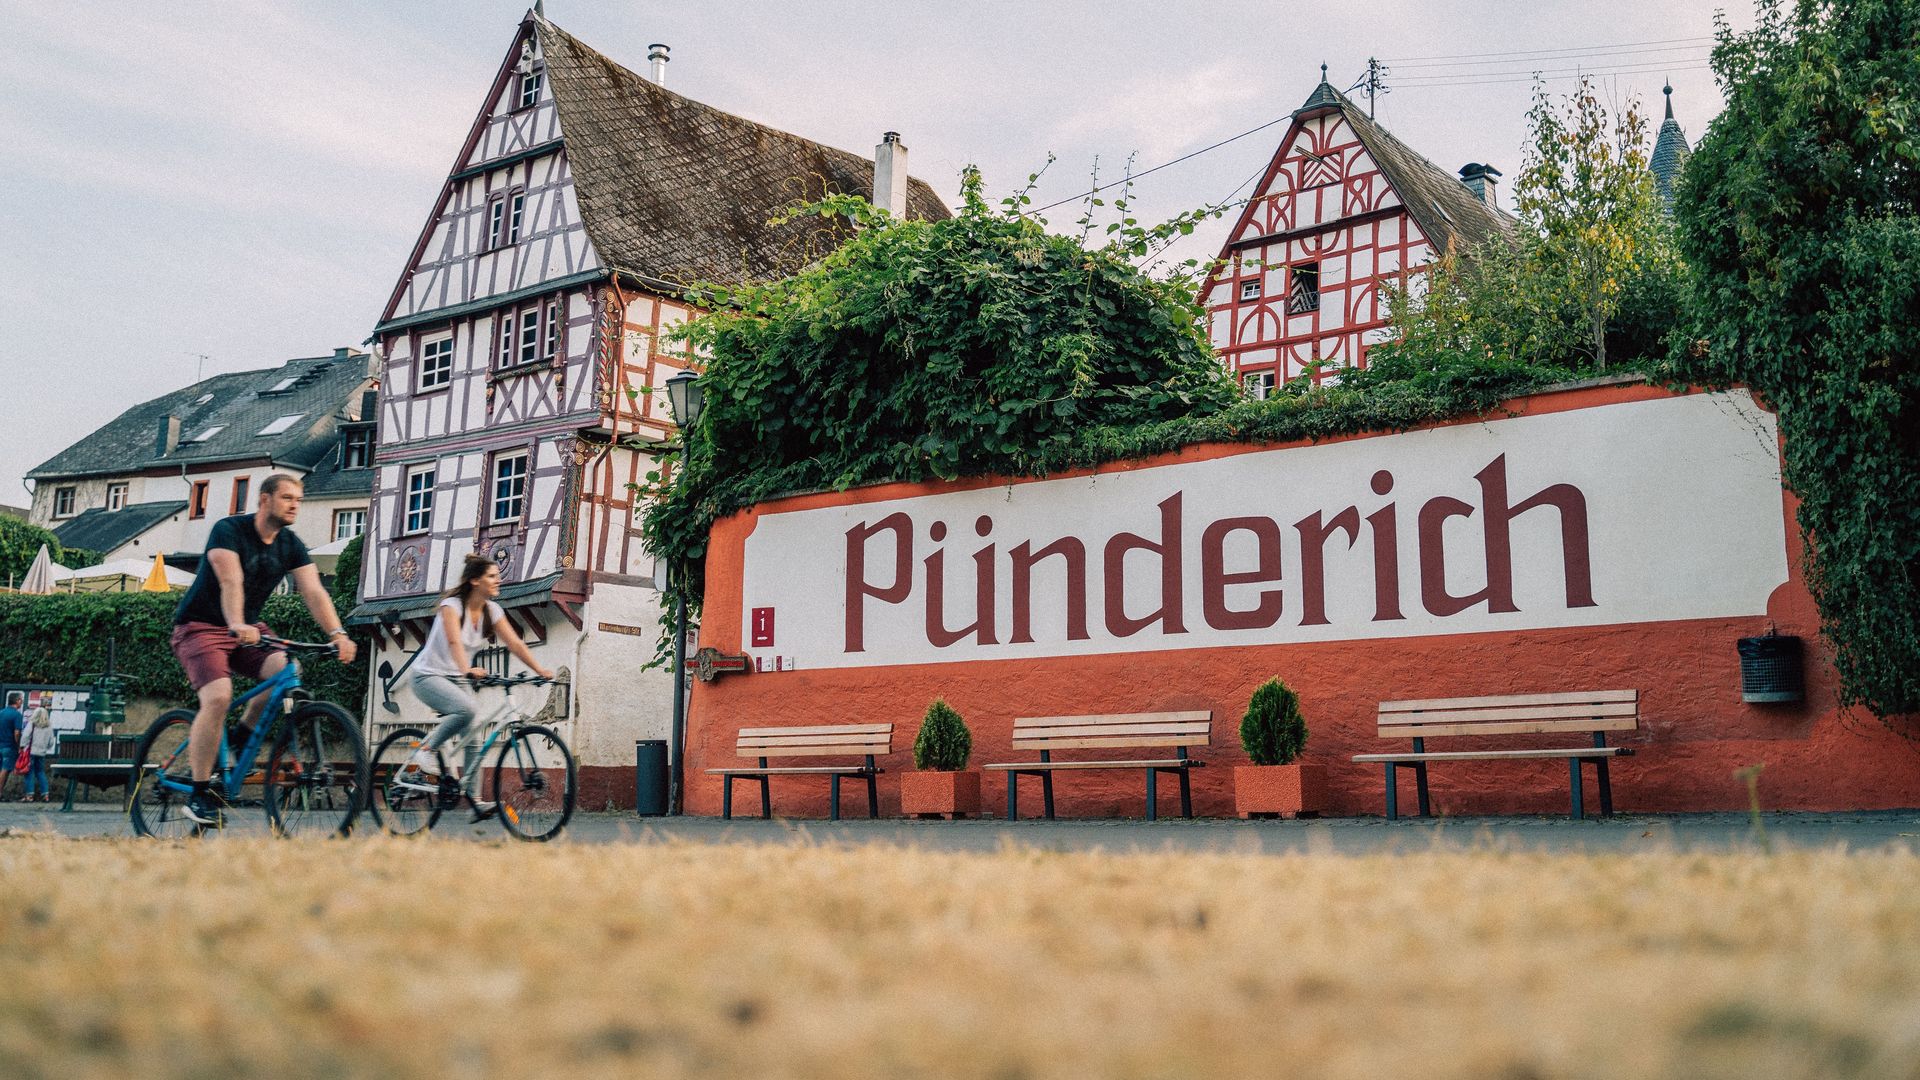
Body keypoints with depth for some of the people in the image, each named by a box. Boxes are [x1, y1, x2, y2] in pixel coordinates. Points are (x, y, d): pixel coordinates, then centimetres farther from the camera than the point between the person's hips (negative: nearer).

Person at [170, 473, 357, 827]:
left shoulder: (291, 546, 0)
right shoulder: (229, 530, -16)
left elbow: (314, 592, -12)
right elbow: (231, 582, -32)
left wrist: (337, 633, -28)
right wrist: (237, 626, -49)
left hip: (249, 629, 5)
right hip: (201, 627, -5)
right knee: (218, 697, -27)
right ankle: (199, 795, -14)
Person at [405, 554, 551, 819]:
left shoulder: (492, 610, 1)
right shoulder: (452, 605, -18)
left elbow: (515, 643, -5)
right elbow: (454, 641, -34)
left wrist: (540, 670, -17)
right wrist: (468, 669, -52)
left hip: (457, 679, 6)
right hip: (429, 675, -6)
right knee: (468, 708, -33)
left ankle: (474, 801, -5)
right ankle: (426, 750, -14)